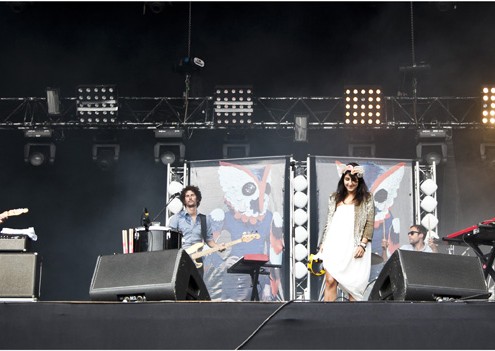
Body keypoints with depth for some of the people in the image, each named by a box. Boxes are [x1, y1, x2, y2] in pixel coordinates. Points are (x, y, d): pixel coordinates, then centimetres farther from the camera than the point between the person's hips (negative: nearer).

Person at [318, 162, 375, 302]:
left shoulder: (367, 198, 6)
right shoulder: (335, 197, 16)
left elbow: (370, 223, -1)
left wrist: (362, 244, -11)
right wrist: (322, 243, 10)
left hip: (353, 246, -3)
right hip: (334, 245, 3)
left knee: (353, 283, -2)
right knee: (330, 281, -9)